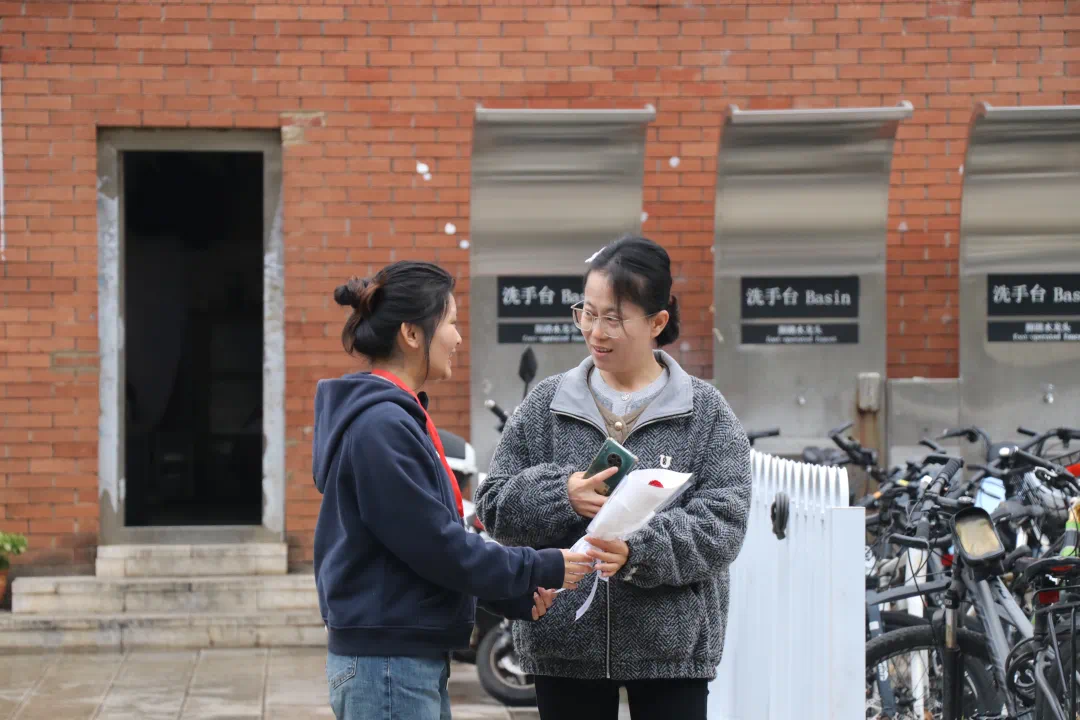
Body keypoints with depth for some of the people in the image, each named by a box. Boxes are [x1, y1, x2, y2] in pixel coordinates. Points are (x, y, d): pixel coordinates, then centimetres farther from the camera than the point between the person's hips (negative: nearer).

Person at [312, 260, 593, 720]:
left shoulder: (400, 417, 14)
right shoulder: (380, 427, -18)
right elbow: (435, 546, -19)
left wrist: (518, 597, 6)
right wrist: (542, 570, -10)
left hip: (417, 659, 10)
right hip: (387, 664, -10)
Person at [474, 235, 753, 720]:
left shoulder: (705, 413, 0)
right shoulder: (545, 406, 6)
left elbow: (722, 524, -8)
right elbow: (494, 506, 3)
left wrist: (638, 552, -24)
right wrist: (562, 495, -16)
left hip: (672, 643, -2)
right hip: (565, 644, 2)